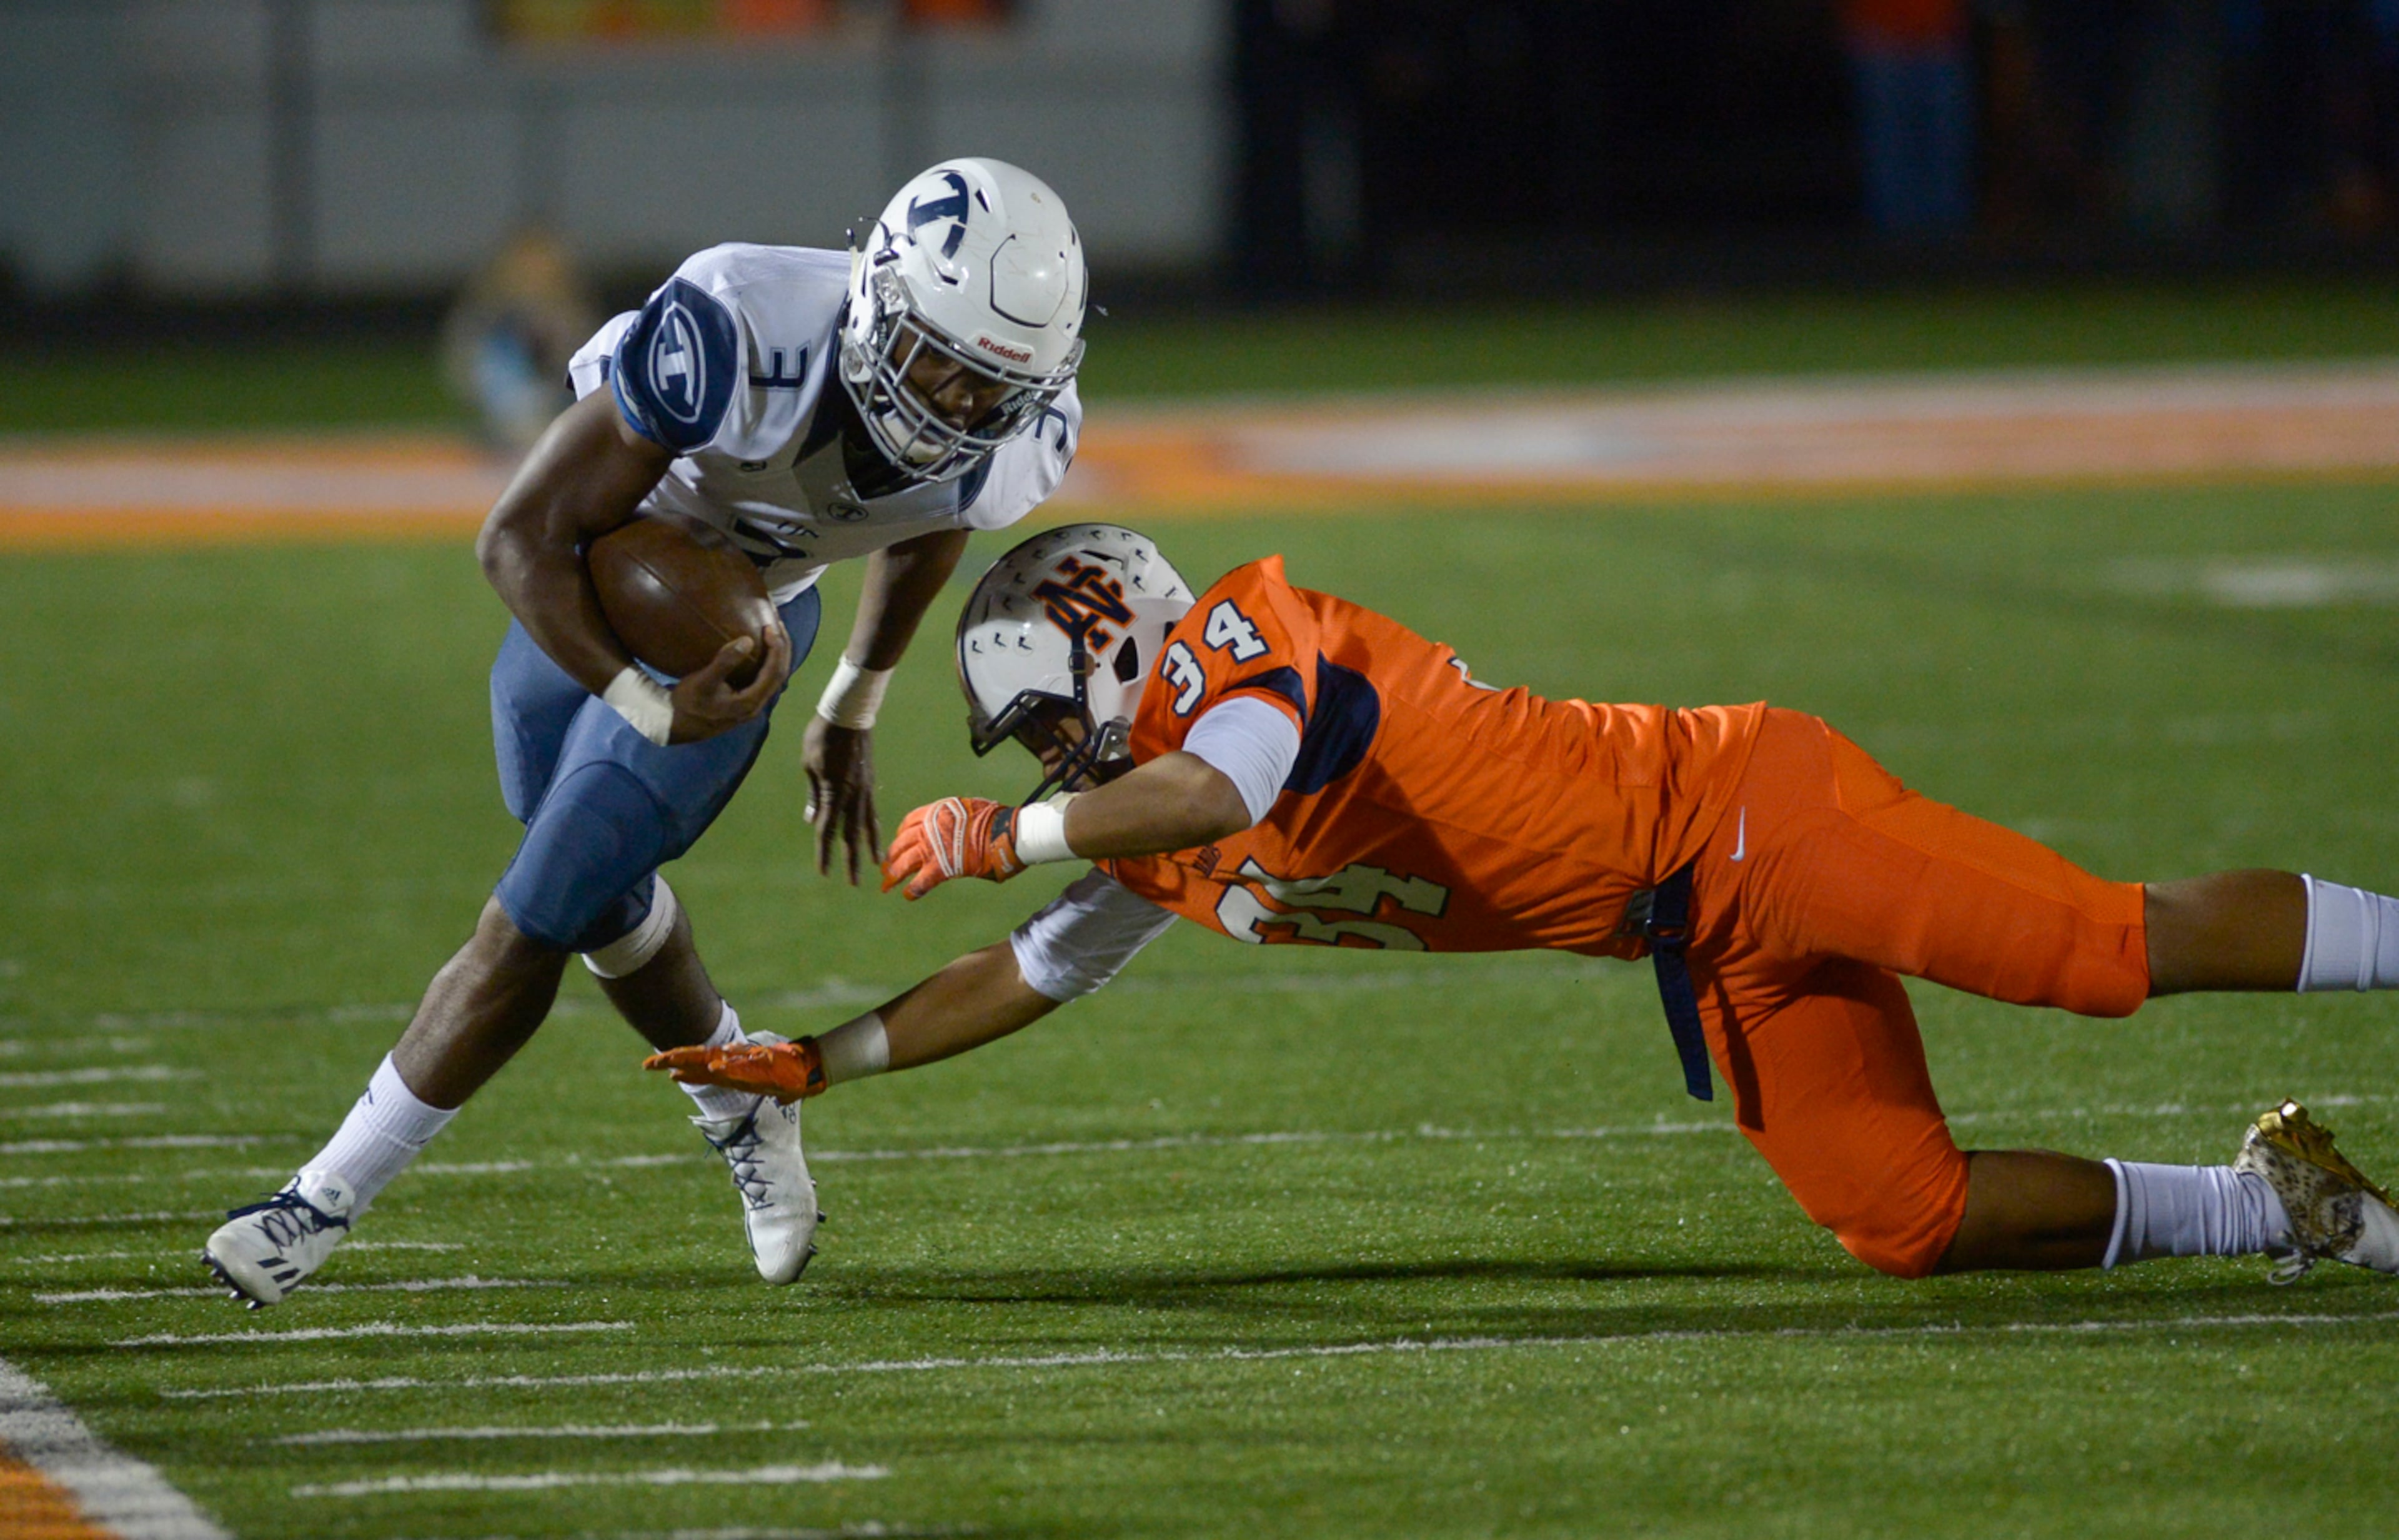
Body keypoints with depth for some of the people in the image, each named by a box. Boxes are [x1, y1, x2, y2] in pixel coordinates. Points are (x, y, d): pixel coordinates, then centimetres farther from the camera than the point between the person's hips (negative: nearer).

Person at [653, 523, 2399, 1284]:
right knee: (1910, 1220, -2)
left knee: (2123, 948, -19)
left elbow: (1219, 792, -32)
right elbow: (1028, 978, 28)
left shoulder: (1245, 640, -12)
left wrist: (998, 833, -19)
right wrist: (813, 1064, 25)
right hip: (1718, 958, 8)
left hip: (1737, 805, -8)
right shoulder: (1157, 844, 17)